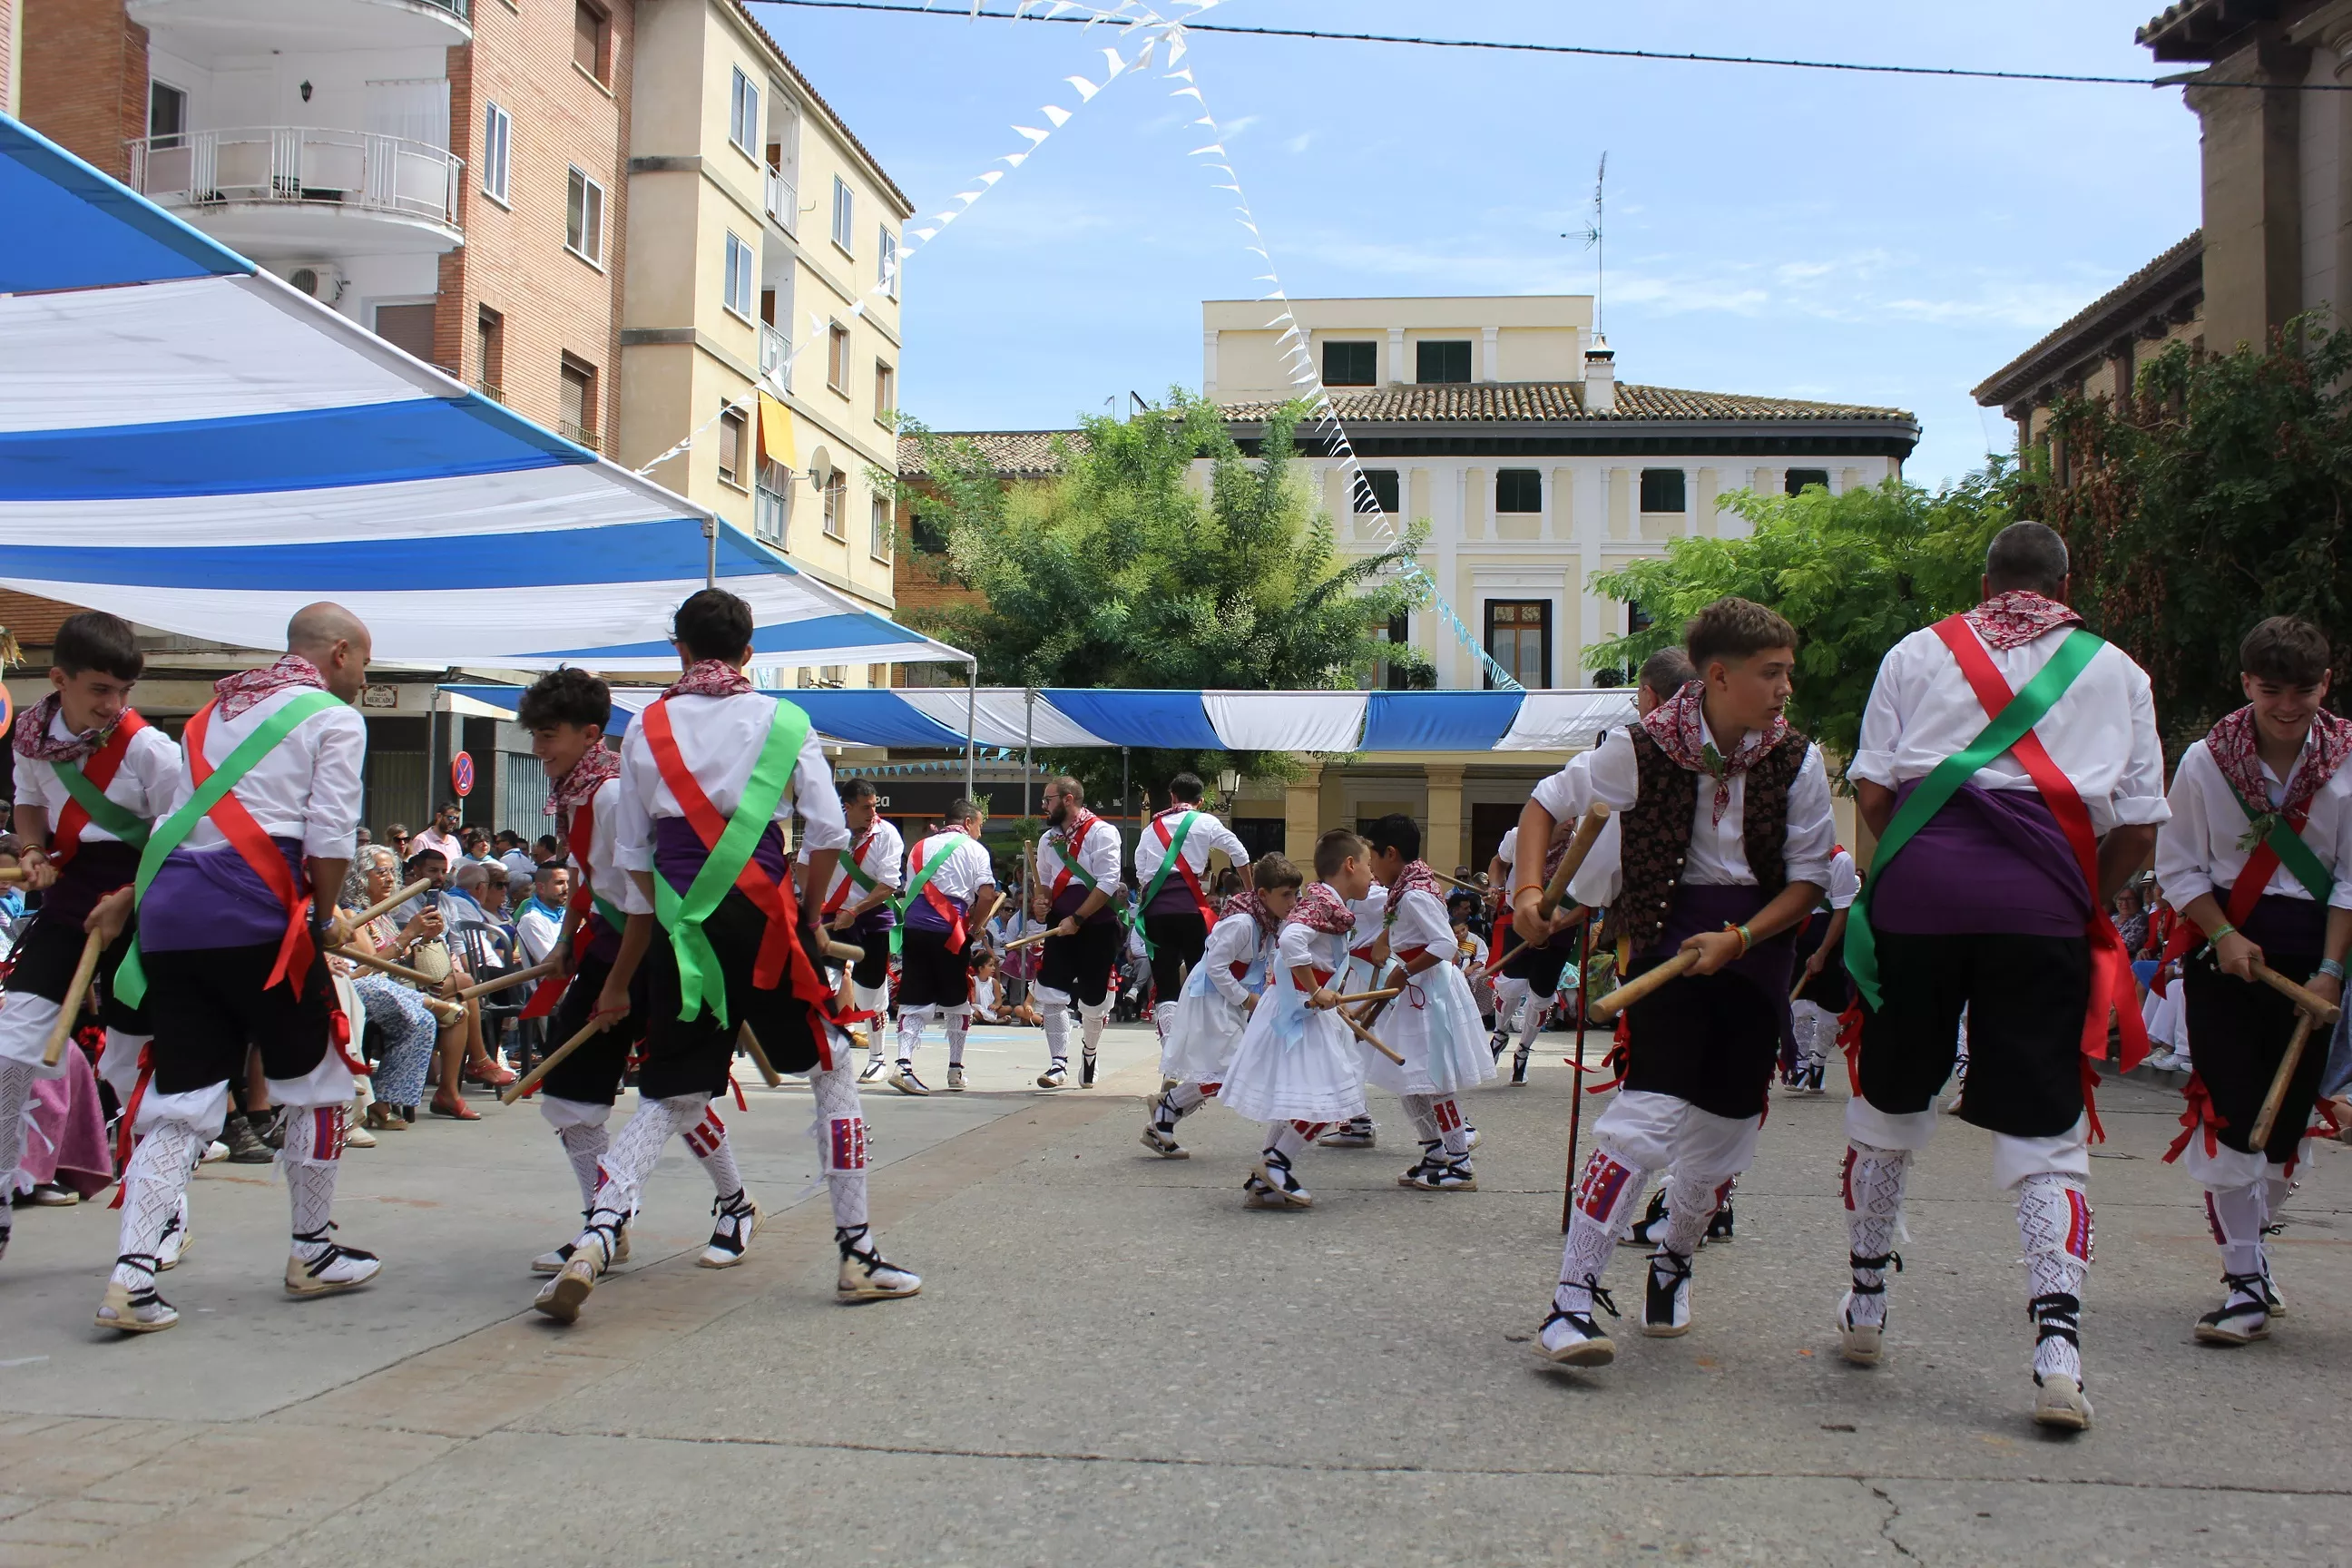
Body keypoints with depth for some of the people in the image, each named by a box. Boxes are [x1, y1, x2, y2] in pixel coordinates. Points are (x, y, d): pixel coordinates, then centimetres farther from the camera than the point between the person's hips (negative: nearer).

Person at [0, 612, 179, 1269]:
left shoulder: (150, 749, -16)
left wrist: (123, 903, -23)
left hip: (138, 911, -4)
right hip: (65, 901, 4)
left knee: (134, 1065, 4)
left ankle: (167, 1213, 22)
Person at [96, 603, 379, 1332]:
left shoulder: (214, 712, 24)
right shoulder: (333, 719, 2)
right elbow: (330, 839, -7)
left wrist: (133, 894, 34)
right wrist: (324, 919, 7)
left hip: (170, 918, 7)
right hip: (251, 919, -7)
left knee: (181, 1099, 7)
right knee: (314, 1081, 11)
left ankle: (131, 1274, -5)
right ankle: (313, 1253, 21)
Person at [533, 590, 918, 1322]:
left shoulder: (645, 730, 8)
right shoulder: (783, 722, 2)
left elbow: (633, 859, 9)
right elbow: (828, 837, -3)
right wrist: (809, 915, 12)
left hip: (678, 931, 3)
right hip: (761, 921, -2)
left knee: (669, 1101, 13)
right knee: (833, 1070, 13)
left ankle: (594, 1239, -8)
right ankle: (857, 1255, 12)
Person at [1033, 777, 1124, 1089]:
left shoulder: (1100, 832, -11)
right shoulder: (1049, 839, 10)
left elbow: (1107, 884, -17)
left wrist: (1077, 919, -20)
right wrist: (1042, 900, -1)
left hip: (1098, 926, -5)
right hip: (1063, 925, 5)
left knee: (1093, 999, 4)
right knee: (1052, 992, -7)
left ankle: (1088, 1056, 30)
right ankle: (1058, 1063, -2)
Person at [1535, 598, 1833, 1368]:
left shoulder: (1797, 759, -6)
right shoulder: (1640, 748, -12)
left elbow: (1810, 877, -2)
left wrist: (1737, 939, -15)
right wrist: (1528, 886, -9)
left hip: (1759, 937, 4)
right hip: (1667, 929, -3)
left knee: (1725, 1120, 8)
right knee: (1653, 1104, -19)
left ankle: (1674, 1262, 37)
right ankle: (1573, 1297, -18)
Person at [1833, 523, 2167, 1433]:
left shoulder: (1918, 653, 14)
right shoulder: (2116, 671, 16)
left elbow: (1871, 788, 8)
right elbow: (2141, 822, 11)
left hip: (1918, 888, 1)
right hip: (2043, 905, 0)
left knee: (1890, 1100, 16)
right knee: (2044, 1130, 4)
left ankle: (1865, 1305, 28)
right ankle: (2057, 1349, -8)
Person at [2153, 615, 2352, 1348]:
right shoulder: (2205, 760, -6)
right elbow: (2179, 866, 2)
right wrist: (2224, 936, -11)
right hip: (2222, 942, -1)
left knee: (2288, 1117, 6)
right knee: (2227, 1115, -8)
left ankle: (2252, 1247, 32)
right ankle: (2245, 1285, -2)